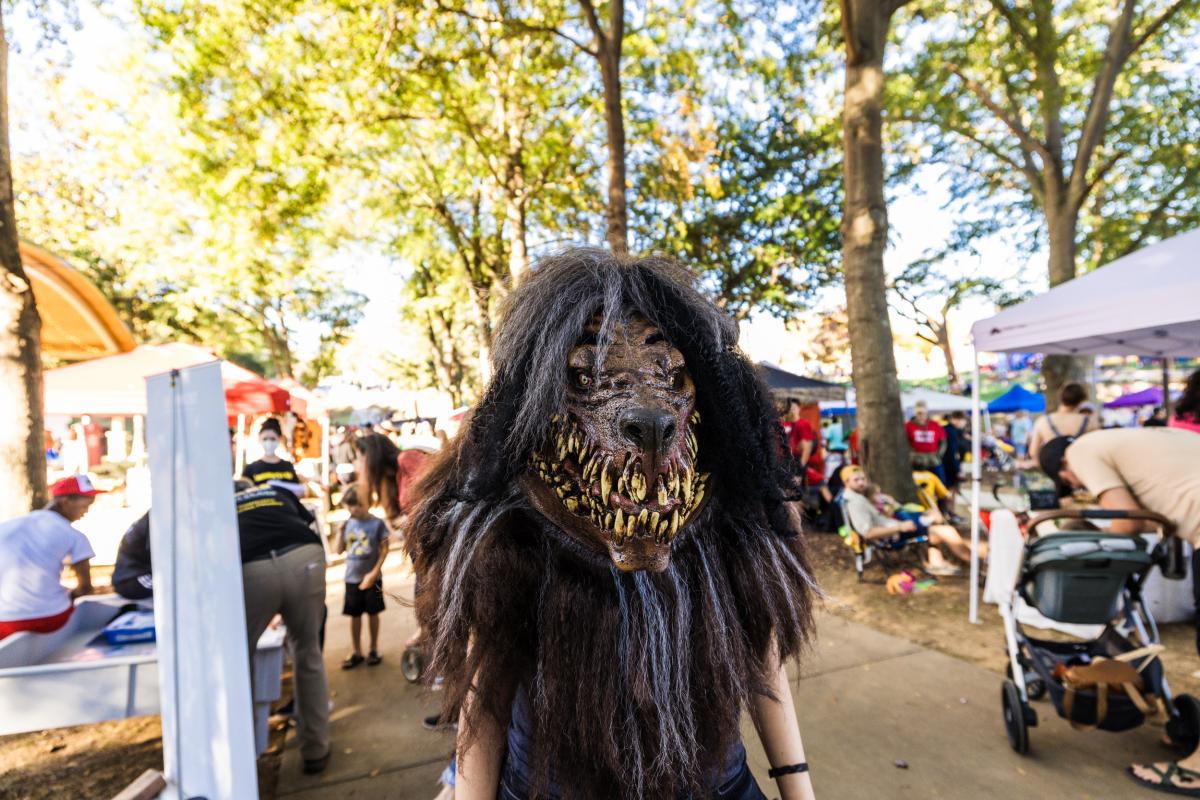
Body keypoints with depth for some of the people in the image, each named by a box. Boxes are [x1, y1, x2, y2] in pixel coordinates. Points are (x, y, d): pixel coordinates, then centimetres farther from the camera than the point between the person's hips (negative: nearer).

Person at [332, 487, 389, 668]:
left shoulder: (376, 523, -10)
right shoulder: (348, 524, 2)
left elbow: (384, 549, -8)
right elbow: (338, 550, 6)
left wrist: (374, 573, -14)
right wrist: (340, 531, -8)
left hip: (372, 578, -4)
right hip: (352, 579, 4)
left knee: (372, 613, 9)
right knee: (354, 615, 11)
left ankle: (374, 650, 25)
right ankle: (357, 652, 26)